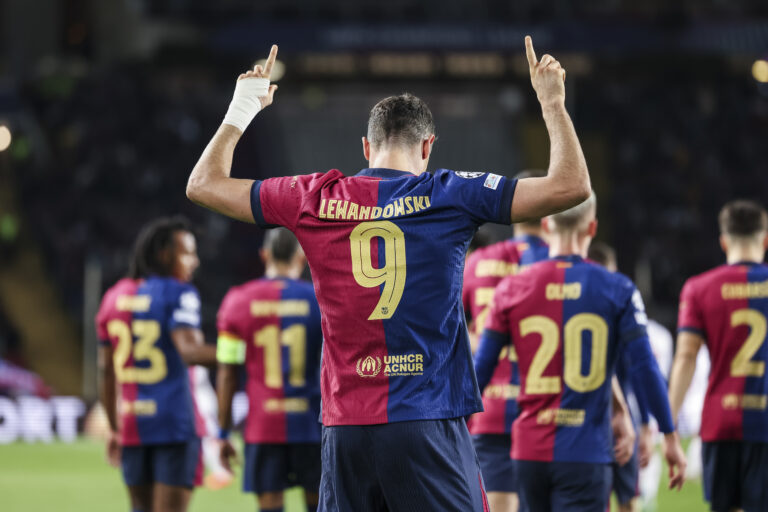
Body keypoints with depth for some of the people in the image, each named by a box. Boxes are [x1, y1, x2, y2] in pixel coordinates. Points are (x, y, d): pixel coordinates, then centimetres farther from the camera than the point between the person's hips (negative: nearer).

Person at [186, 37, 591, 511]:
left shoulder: (315, 198, 7)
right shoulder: (448, 195, -1)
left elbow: (204, 183, 21)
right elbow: (571, 186, 0)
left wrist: (242, 108, 32)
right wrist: (553, 102, 12)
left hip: (344, 426, 3)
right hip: (428, 421, -3)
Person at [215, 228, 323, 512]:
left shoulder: (238, 301, 1)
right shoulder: (320, 300, -1)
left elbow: (227, 374, 0)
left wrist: (224, 433, 6)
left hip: (263, 425, 0)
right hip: (311, 424, 0)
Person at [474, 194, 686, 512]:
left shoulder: (511, 289, 2)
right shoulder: (617, 290, -3)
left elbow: (480, 369, 3)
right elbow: (645, 369, -5)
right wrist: (670, 437, 4)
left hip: (529, 452, 3)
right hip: (585, 455, -3)